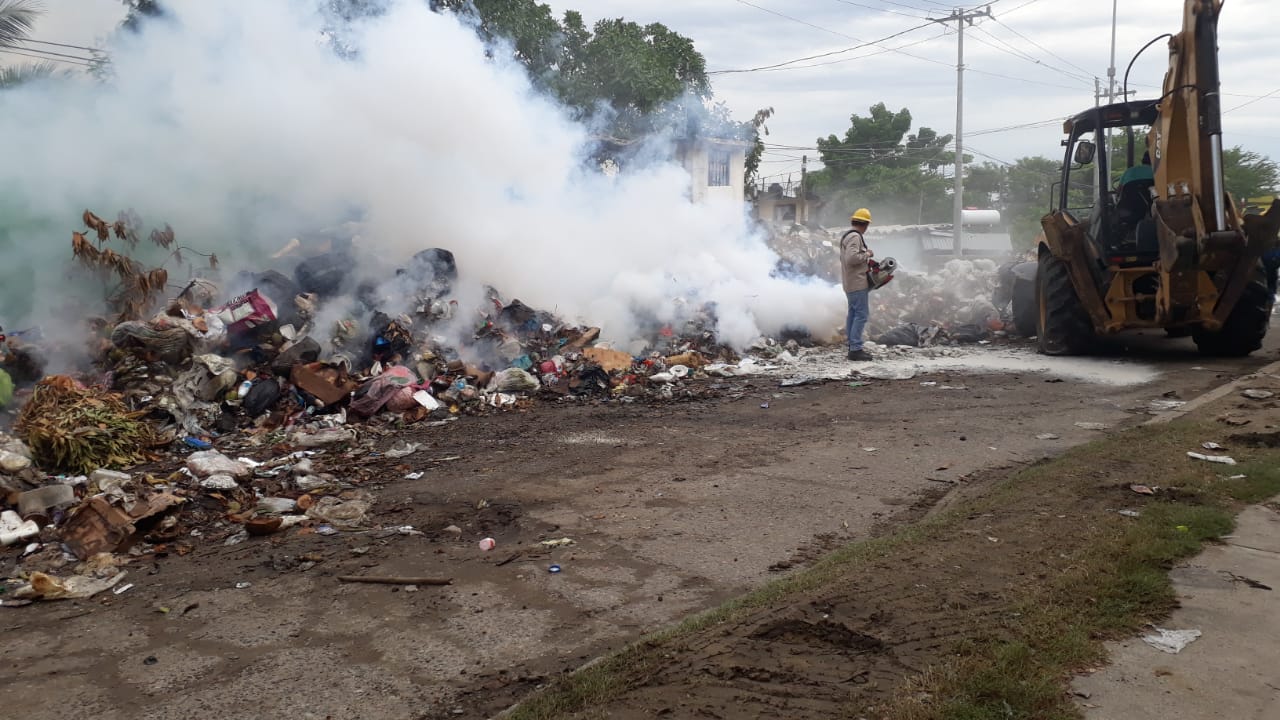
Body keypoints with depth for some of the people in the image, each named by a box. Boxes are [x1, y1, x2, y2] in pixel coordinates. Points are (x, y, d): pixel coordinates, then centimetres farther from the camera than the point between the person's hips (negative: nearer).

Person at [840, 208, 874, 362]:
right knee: (862, 314, -9)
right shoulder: (855, 237, -17)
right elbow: (852, 258, -28)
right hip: (857, 282, -11)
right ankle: (855, 349, -11)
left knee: (853, 313, 14)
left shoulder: (846, 236, 14)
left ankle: (852, 346, 20)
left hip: (850, 282, 11)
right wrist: (867, 254, -14)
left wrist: (865, 256, 13)